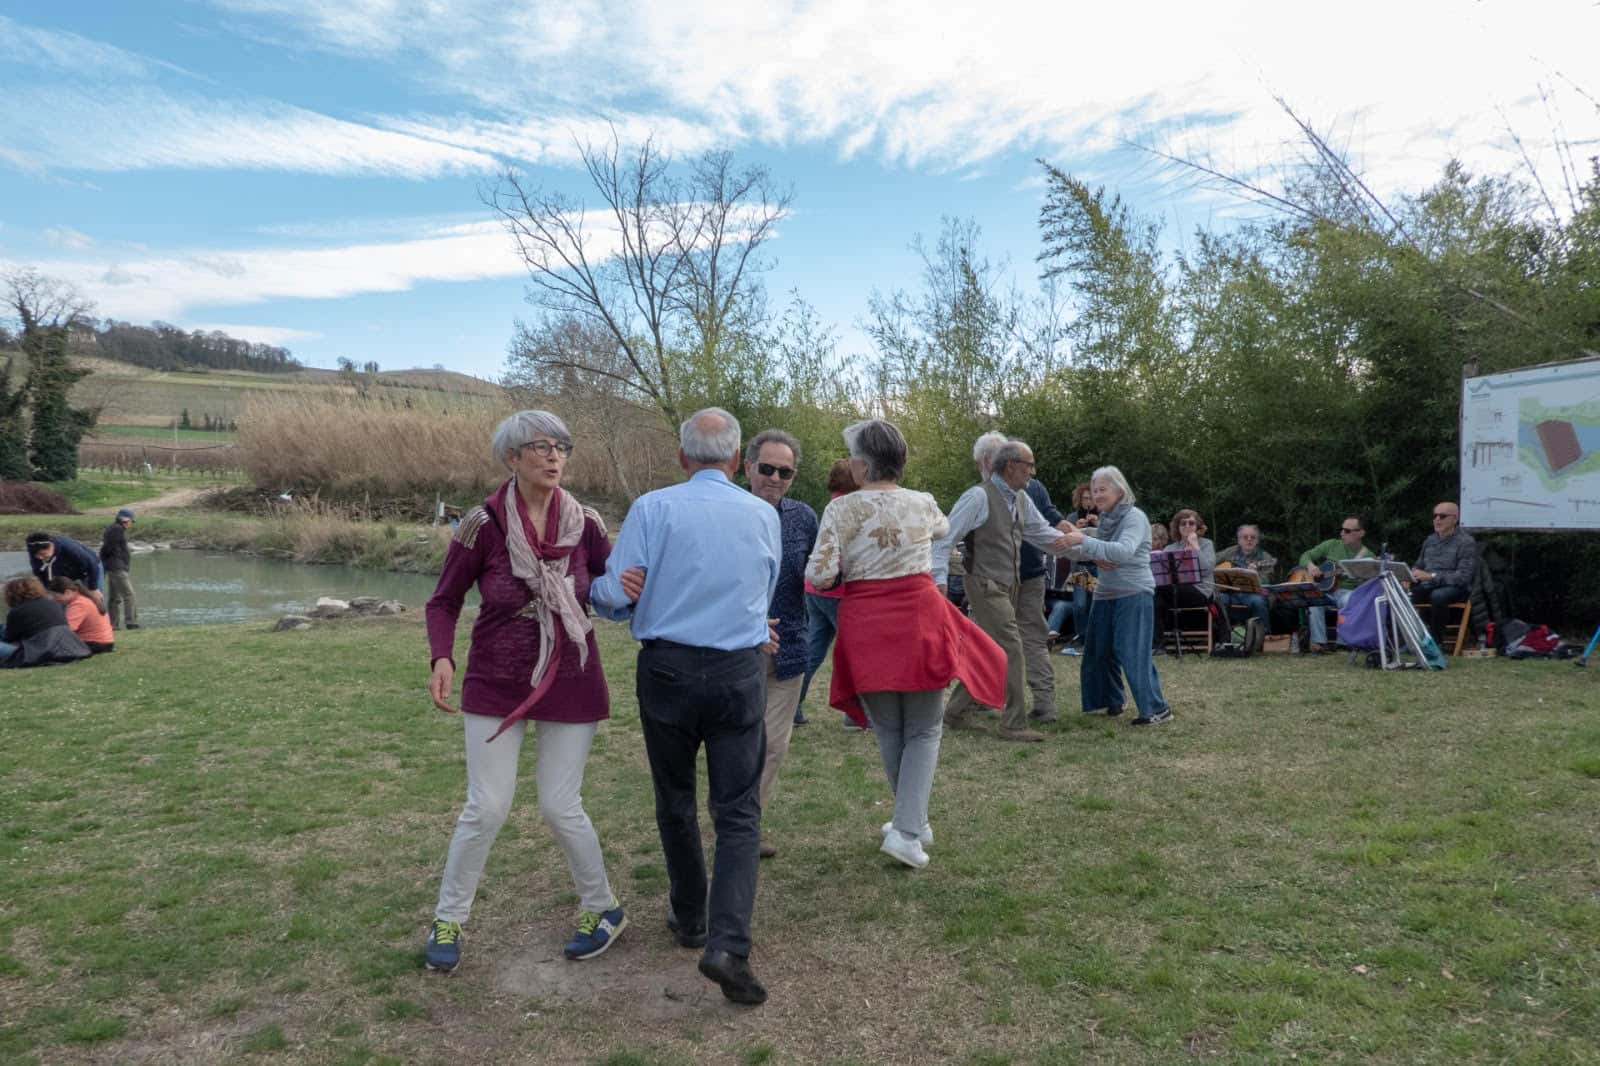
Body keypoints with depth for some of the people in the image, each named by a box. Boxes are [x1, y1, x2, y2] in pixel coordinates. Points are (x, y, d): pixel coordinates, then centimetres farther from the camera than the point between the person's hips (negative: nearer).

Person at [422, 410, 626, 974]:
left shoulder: (584, 523, -8)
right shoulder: (482, 524, -12)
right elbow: (443, 602, -2)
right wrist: (442, 659, -19)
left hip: (571, 685, 1)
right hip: (496, 686, 0)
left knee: (561, 807, 4)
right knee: (487, 807, 1)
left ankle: (603, 910, 27)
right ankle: (448, 920, 24)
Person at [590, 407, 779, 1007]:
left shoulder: (653, 508, -6)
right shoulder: (765, 516, 3)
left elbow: (613, 598, -6)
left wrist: (594, 586, 16)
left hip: (667, 670, 0)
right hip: (739, 675, 1)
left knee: (676, 804, 18)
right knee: (738, 814, 4)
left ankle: (689, 920, 32)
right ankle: (728, 945, -9)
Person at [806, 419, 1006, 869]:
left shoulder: (841, 509, -8)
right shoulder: (923, 503, 1)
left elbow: (819, 577, -13)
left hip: (867, 628, 0)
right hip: (920, 620, 1)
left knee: (889, 731, 17)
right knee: (924, 729, 12)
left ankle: (912, 823, 31)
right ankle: (907, 829, -1)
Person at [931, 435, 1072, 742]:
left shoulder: (1021, 499, 11)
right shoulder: (979, 497, -14)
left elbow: (1041, 532, 19)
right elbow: (945, 538, -16)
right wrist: (940, 579, -23)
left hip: (1010, 586, 9)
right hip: (986, 586, -9)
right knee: (1012, 652, -10)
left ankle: (957, 712, 26)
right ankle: (1014, 725, -2)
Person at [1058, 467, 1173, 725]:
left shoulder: (1135, 517, -13)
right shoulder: (1105, 519, 10)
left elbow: (1124, 551, -28)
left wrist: (1084, 541, -34)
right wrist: (1095, 557, -11)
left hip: (1134, 594, -8)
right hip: (1106, 594, 8)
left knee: (1133, 653, -10)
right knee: (1098, 650, 10)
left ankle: (1157, 709, -1)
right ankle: (1111, 701, 27)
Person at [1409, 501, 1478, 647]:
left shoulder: (1466, 542, -6)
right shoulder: (1430, 540, 15)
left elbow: (1463, 577, -16)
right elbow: (1419, 565, 23)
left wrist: (1431, 576, -23)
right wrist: (1413, 573, -3)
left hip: (1455, 588, -6)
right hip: (1427, 586, 6)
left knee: (1438, 595, -39)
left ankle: (1436, 640, -21)